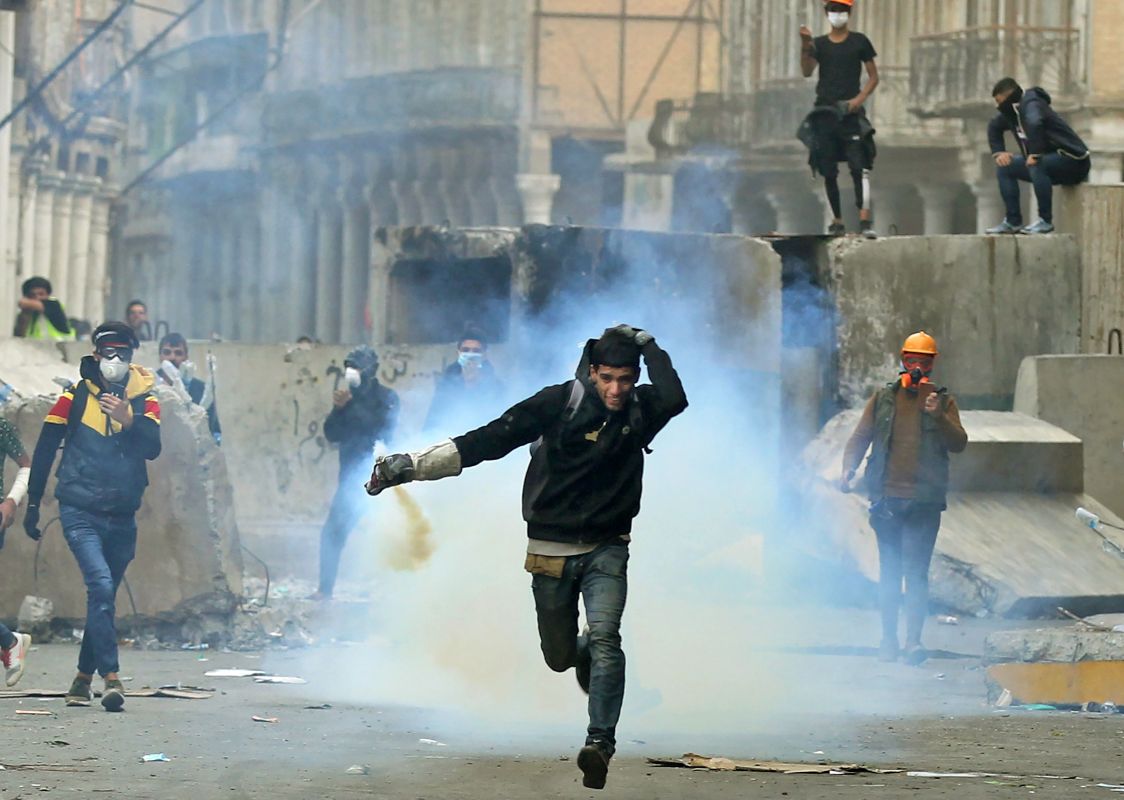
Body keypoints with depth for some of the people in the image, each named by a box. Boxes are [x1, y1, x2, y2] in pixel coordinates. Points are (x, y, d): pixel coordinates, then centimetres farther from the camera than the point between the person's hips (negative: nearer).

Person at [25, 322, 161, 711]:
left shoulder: (144, 400, 5)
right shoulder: (75, 397, 0)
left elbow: (152, 448, -9)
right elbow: (45, 449, 5)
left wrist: (128, 421, -27)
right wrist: (33, 505, 6)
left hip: (122, 517, 3)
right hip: (80, 513, -3)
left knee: (104, 595, 12)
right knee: (100, 585, -21)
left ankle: (84, 677, 27)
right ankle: (111, 678, -26)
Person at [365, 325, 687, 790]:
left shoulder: (641, 410, -3)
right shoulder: (559, 404, -10)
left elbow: (675, 398, -27)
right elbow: (490, 439, -12)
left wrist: (646, 345, -17)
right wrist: (413, 465, -16)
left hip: (606, 550, 0)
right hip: (551, 550, 0)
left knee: (604, 638, -22)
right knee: (560, 656, 11)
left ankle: (600, 742, -24)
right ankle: (587, 652, 47)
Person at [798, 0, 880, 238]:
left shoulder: (859, 42, 6)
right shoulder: (819, 44, 11)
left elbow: (873, 77, 6)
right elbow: (807, 72, -3)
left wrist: (860, 99, -11)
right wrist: (805, 46, -20)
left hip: (850, 111, -3)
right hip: (824, 112, 3)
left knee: (859, 165, -16)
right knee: (828, 171, 3)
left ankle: (865, 220, -24)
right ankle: (837, 222, 10)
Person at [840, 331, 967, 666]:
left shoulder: (943, 402, 7)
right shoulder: (883, 399, 11)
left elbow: (959, 444, -4)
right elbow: (860, 438, 11)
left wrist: (938, 416, -20)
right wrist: (849, 468, -7)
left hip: (924, 502, -2)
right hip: (887, 499, 2)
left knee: (916, 571, -10)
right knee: (889, 572, 7)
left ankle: (914, 641, -12)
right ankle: (888, 640, 13)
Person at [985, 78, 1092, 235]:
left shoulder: (1030, 105, -21)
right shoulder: (1013, 111, 7)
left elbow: (1034, 124, -44)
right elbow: (994, 127, 26)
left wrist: (1035, 154, -36)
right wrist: (999, 152, 12)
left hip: (1073, 160, -10)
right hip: (1048, 160, 10)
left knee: (1037, 165, -36)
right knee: (1005, 168, 8)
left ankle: (1046, 221, -25)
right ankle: (1013, 222, 7)